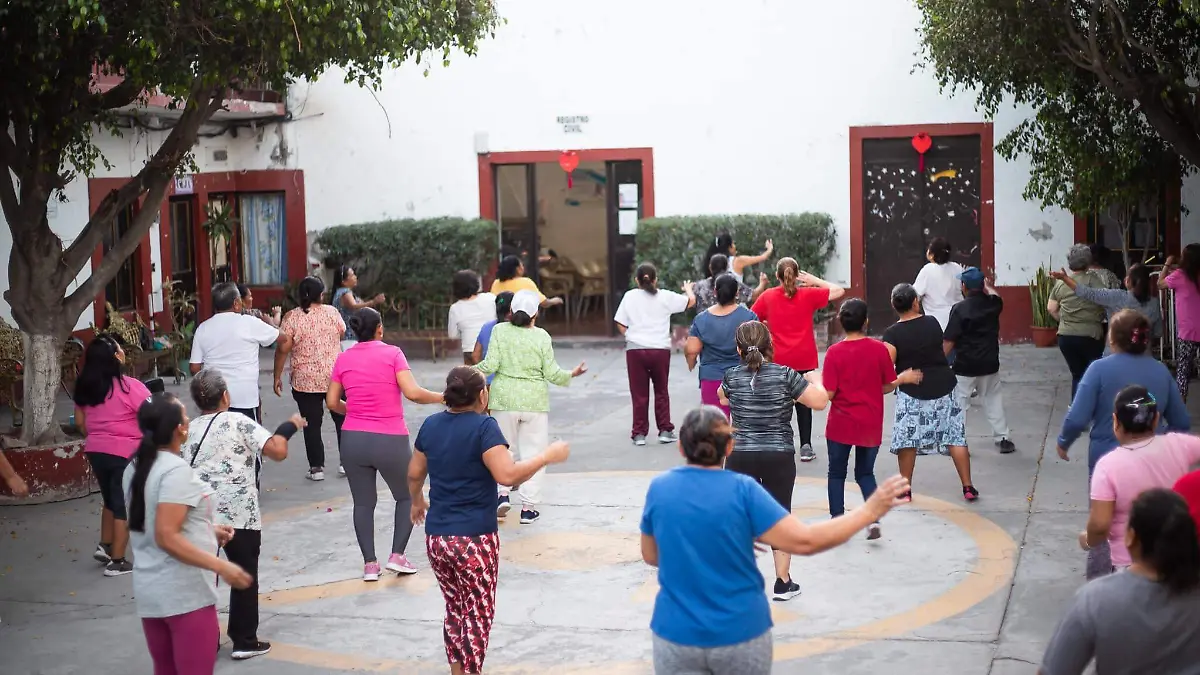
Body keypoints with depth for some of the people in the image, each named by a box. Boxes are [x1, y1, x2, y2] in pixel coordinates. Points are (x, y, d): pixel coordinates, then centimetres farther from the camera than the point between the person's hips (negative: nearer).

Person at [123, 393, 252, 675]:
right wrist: (221, 567, -24)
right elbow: (166, 538, -24)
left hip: (149, 591, 9)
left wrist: (207, 531, 21)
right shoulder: (176, 470, -19)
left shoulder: (135, 468, 8)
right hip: (185, 593, -9)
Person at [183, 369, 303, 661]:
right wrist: (289, 426, 6)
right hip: (239, 513, -4)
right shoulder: (238, 422, -2)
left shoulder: (188, 430, 11)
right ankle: (245, 641, 15)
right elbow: (278, 451, -9)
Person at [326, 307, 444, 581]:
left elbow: (332, 402, 7)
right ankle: (397, 555, 8)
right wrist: (443, 397, -2)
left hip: (353, 439, 3)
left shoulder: (343, 359, 4)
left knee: (363, 503, 13)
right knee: (407, 496, 17)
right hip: (390, 440, -3)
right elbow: (412, 392, -16)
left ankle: (369, 564, 9)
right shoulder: (392, 353, -6)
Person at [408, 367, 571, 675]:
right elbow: (507, 475, -24)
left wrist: (417, 501, 36)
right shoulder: (483, 426, -13)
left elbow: (414, 473, 17)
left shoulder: (431, 425, 6)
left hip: (436, 538, 6)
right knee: (477, 617, 6)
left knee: (455, 611, 20)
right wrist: (547, 456, -13)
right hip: (475, 539, -6)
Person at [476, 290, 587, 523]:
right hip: (535, 401, -1)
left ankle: (501, 493, -2)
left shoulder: (499, 331, -4)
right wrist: (572, 374, 14)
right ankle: (528, 507, 6)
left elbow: (491, 365, -9)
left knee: (503, 448, 16)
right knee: (533, 452, 7)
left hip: (504, 399, 1)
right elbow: (552, 374, -3)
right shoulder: (542, 336, -4)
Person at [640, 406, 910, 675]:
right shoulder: (742, 490, -12)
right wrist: (869, 512, -8)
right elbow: (803, 541, -17)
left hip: (677, 634, 1)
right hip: (740, 634, -1)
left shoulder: (659, 488, -4)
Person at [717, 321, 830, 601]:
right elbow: (820, 402, -4)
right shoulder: (785, 375, -9)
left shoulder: (732, 376, -3)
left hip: (740, 457, 1)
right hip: (779, 457, -1)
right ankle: (782, 583, 16)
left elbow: (722, 399, 19)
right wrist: (815, 381, 16)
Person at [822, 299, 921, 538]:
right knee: (865, 472, 16)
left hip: (841, 424, -2)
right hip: (871, 426, 2)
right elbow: (886, 387, -1)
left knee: (837, 473, 15)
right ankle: (873, 519, -1)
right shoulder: (880, 349, -8)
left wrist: (816, 381, 6)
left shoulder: (835, 352, -13)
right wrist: (903, 379, 18)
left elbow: (829, 393, -14)